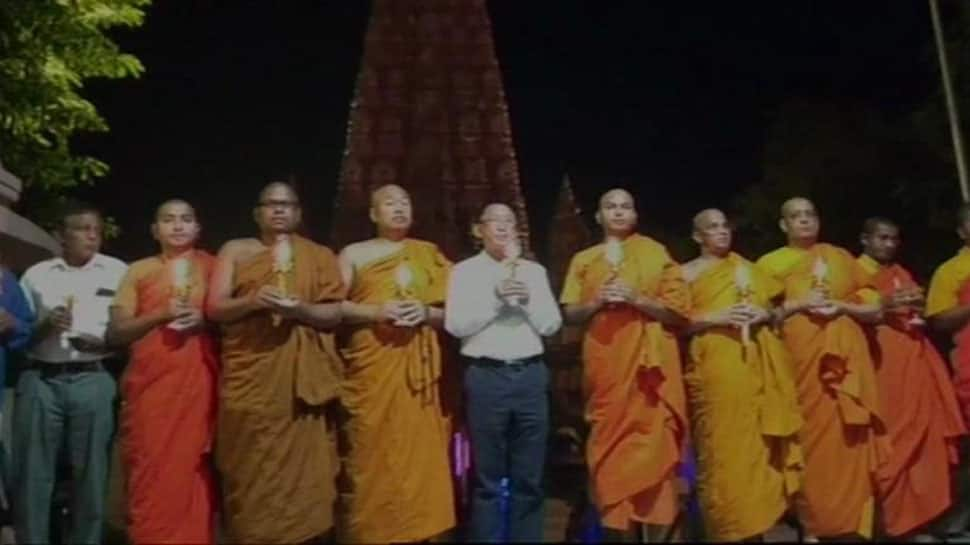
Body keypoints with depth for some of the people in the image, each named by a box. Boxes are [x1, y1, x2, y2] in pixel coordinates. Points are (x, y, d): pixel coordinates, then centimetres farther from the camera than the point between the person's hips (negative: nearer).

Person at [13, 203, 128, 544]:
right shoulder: (36, 275, 12)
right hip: (39, 379, 1)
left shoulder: (117, 272, 9)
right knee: (32, 473, 2)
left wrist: (103, 343, -10)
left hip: (92, 380, -1)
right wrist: (45, 326, -7)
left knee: (90, 473, 1)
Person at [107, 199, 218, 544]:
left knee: (193, 474, -3)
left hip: (199, 384, 0)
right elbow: (115, 333, 6)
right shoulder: (139, 271, 13)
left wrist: (205, 320, -6)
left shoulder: (213, 267, 12)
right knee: (151, 475, -4)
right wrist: (160, 314, -8)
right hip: (150, 385, 0)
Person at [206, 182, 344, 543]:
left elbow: (335, 313, 6)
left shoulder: (320, 256, 13)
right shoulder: (235, 251, 13)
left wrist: (302, 309, -13)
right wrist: (252, 301, -13)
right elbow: (213, 308, 5)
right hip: (250, 380, 0)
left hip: (304, 381, 0)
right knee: (251, 474, 0)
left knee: (303, 472, 0)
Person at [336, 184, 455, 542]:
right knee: (371, 454, -2)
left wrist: (426, 313, -7)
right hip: (371, 368, -2)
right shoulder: (354, 254, 9)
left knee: (420, 453, 3)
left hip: (418, 370, 2)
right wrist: (375, 312, -13)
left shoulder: (429, 254, 14)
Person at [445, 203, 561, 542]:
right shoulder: (465, 271, 3)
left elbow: (551, 325, 7)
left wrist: (527, 299, -8)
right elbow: (455, 325, -7)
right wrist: (496, 297, -13)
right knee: (487, 479, 4)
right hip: (485, 377, -3)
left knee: (529, 478, 9)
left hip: (531, 375, 3)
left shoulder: (535, 271, 12)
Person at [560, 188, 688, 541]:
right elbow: (570, 314, 10)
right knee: (608, 449, 3)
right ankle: (615, 528, 12)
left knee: (653, 446, -5)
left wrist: (637, 299, -12)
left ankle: (656, 532, 2)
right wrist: (597, 302, -8)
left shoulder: (655, 253, 7)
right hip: (606, 368, 2)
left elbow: (679, 311, 2)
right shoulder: (583, 260, 14)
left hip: (650, 366, -2)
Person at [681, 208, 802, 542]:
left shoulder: (747, 268, 21)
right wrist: (717, 318, -13)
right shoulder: (687, 272, 8)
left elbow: (775, 310, 21)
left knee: (760, 444, 2)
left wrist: (764, 314, -1)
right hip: (715, 366, -4)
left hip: (758, 364, 4)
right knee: (722, 447, -7)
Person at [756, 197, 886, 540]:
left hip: (847, 358, 2)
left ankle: (852, 525, 6)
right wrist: (799, 304, -9)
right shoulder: (770, 263, 9)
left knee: (851, 442, -2)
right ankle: (814, 525, 4)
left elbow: (874, 310, 14)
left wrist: (842, 306, -4)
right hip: (801, 359, -2)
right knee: (811, 439, -5)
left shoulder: (841, 257, 16)